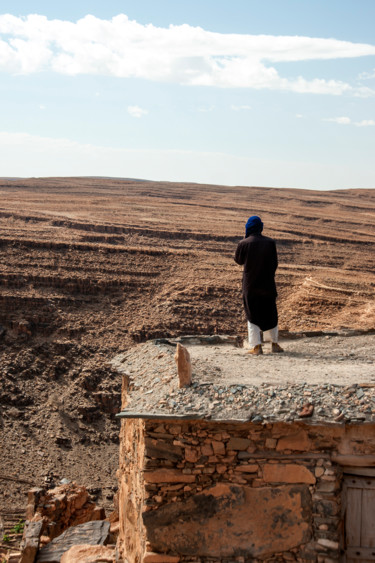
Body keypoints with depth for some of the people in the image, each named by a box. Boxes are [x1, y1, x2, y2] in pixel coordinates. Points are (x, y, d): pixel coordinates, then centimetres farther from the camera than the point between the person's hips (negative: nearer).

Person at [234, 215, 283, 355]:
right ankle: (275, 343, 22)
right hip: (268, 284, 2)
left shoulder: (244, 243, -11)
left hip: (250, 285, -2)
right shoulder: (270, 242, -4)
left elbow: (238, 260, 5)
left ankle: (256, 346, 3)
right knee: (270, 313, 16)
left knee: (252, 316, 7)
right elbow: (275, 263, 2)